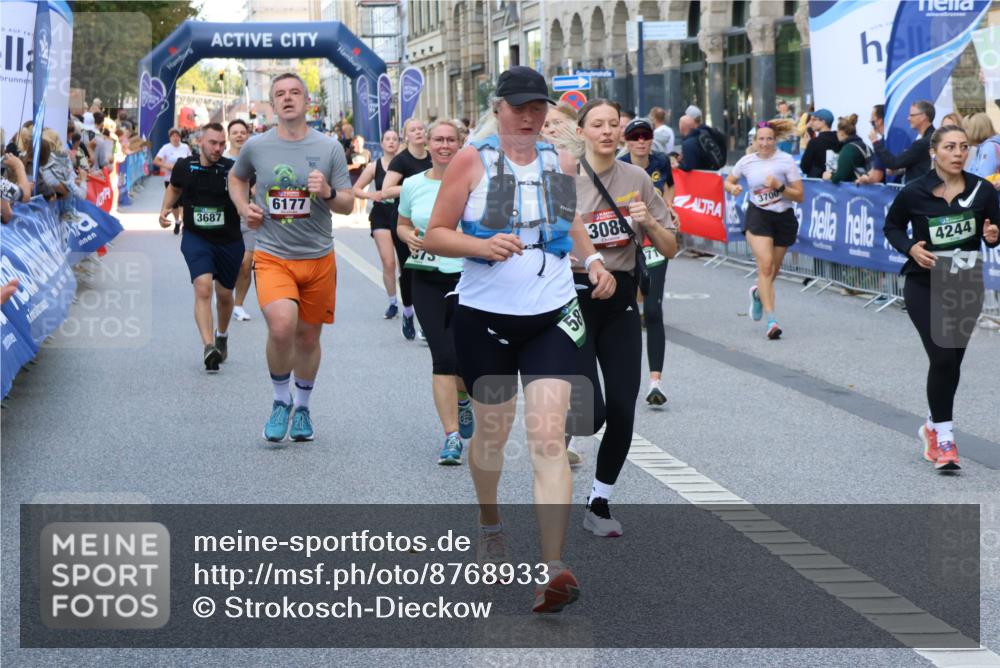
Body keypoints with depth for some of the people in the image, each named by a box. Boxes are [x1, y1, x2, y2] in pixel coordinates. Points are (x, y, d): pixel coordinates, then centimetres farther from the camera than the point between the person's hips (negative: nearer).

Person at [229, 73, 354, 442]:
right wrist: (244, 208, 4)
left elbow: (348, 204, 2)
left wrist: (328, 192, -19)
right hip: (272, 256, -1)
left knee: (308, 336, 11)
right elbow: (236, 177, 22)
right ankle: (281, 400, -1)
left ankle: (302, 408, 34)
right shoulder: (256, 147, 0)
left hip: (318, 258, 2)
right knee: (282, 325, -25)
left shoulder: (329, 148, -1)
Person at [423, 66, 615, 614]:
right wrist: (481, 246, -23)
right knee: (492, 429, 13)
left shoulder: (557, 162, 8)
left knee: (548, 435, -12)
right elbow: (434, 236, -5)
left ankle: (553, 569, -18)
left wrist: (593, 260, 6)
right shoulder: (472, 161, -3)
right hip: (485, 317, -1)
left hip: (551, 317, 1)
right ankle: (488, 519, 46)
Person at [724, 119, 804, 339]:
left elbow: (800, 195, -6)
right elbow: (728, 181, 19)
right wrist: (733, 188, -5)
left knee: (773, 270, 12)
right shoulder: (747, 161, 1)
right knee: (765, 265, -17)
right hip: (758, 216, -1)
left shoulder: (786, 161, -5)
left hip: (783, 218, 1)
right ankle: (771, 320, -19)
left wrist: (779, 187, -22)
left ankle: (758, 293, 48)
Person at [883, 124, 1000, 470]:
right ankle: (944, 438, -1)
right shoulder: (914, 192, -11)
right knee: (943, 358, -13)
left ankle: (934, 425, 35)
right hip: (925, 286, -3)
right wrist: (910, 248, -14)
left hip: (966, 287, 3)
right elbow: (891, 226, 5)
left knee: (951, 361, 12)